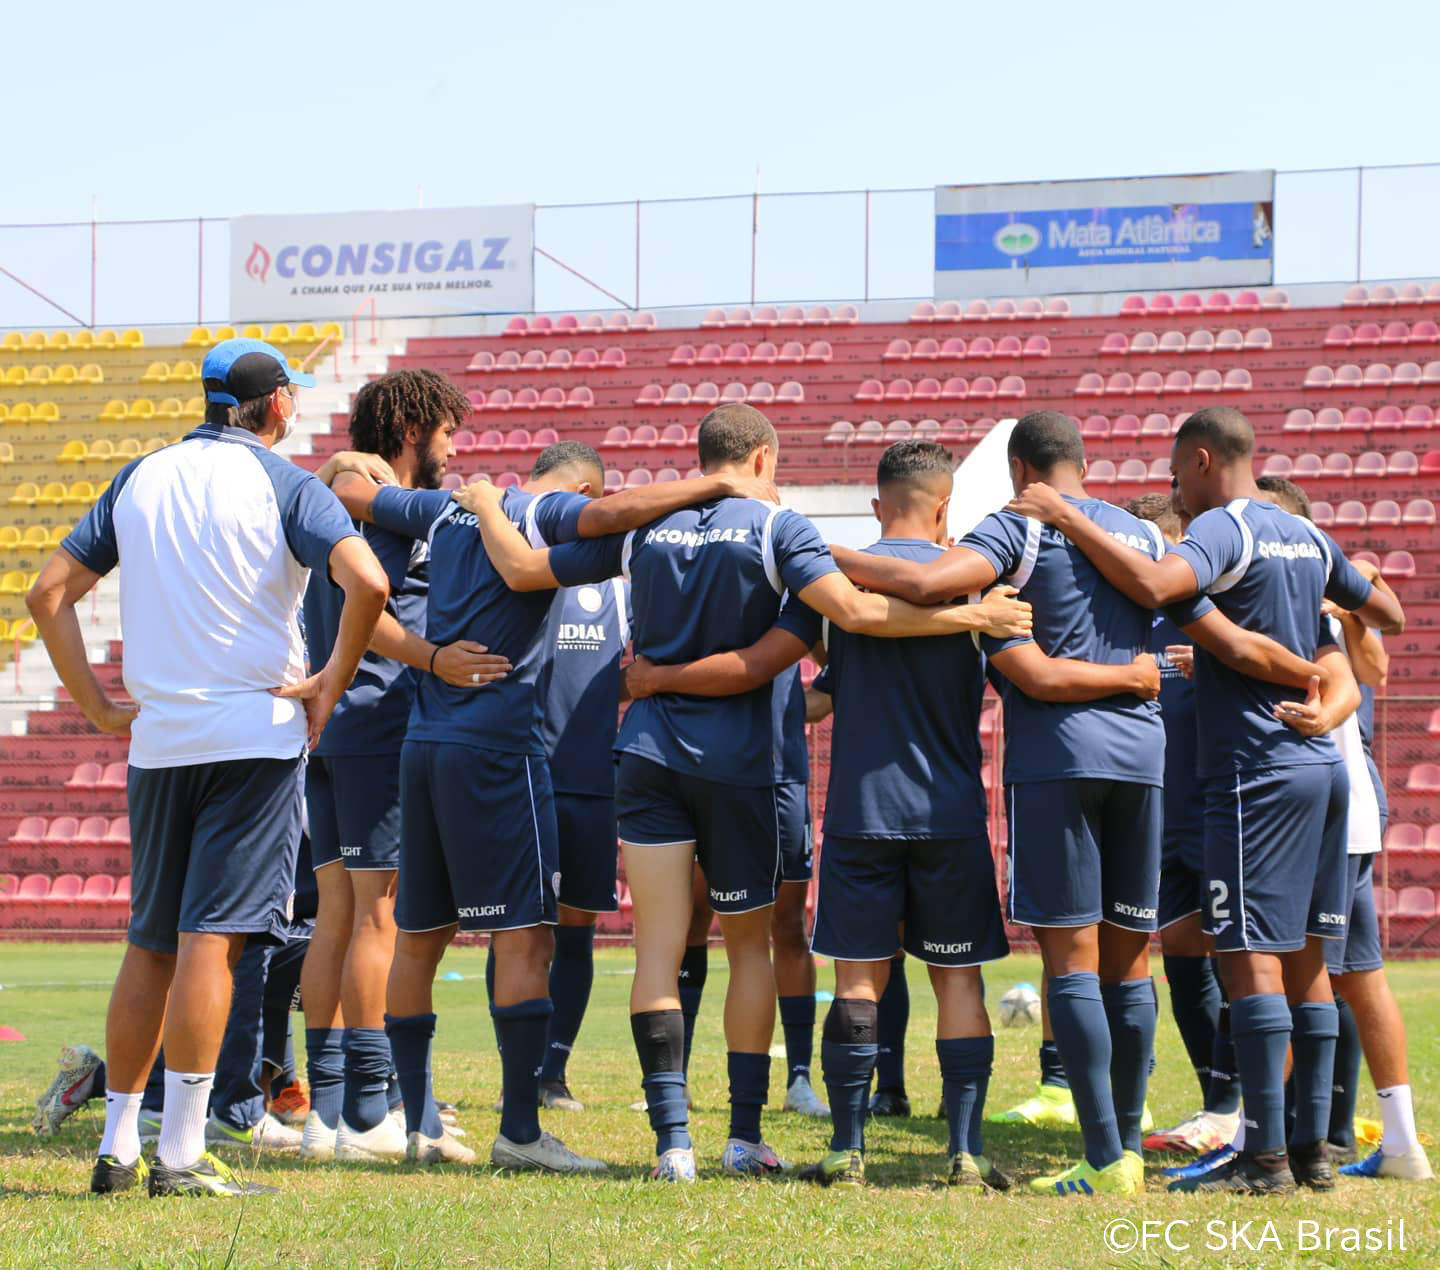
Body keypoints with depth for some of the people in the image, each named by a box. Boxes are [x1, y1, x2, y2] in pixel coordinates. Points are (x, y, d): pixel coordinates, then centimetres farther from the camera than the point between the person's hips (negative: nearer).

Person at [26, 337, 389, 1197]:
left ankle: (117, 1146, 14)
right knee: (210, 937, -8)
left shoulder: (140, 481, 12)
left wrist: (99, 708, 11)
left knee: (151, 944, 13)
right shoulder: (282, 483, -4)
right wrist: (332, 684, -8)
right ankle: (181, 1155, -11)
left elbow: (49, 592, 10)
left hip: (156, 741, 5)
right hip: (256, 737, -5)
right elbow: (367, 582, -20)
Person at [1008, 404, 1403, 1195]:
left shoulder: (1224, 529, -10)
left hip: (1258, 770, -8)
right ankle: (1313, 1146, 12)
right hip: (1320, 765, 8)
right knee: (1303, 954, 11)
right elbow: (1388, 616, 27)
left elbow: (1152, 585, -30)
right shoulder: (1308, 537, 15)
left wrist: (1065, 519, -21)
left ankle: (1266, 1157, -12)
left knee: (1250, 953, -9)